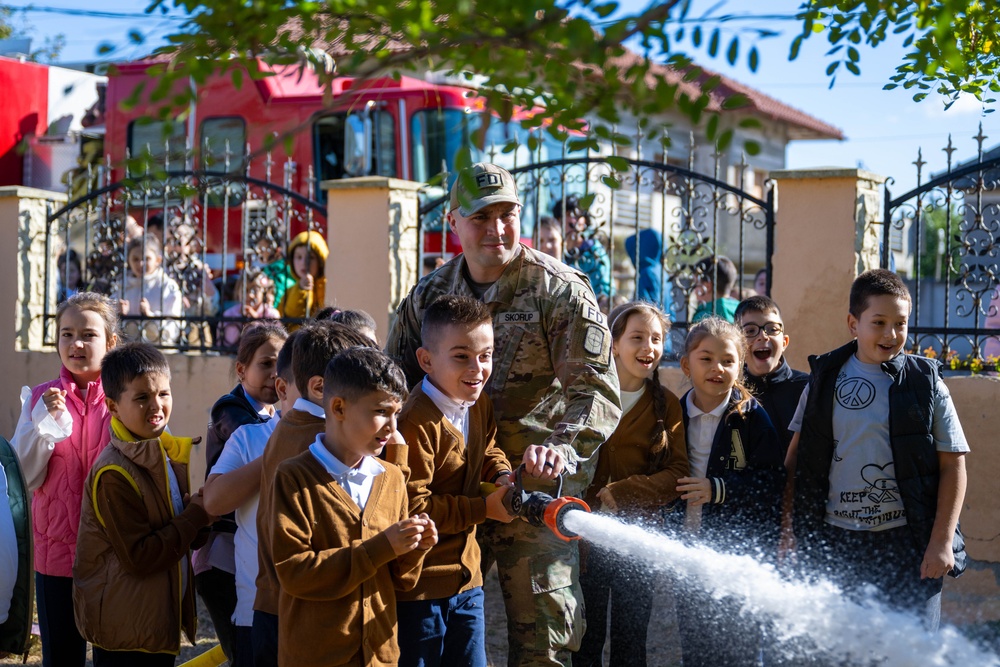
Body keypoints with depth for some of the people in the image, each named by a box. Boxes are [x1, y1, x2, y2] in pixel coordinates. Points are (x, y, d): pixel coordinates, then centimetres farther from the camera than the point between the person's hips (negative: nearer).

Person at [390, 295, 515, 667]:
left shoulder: (480, 405, 3)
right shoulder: (416, 423, -24)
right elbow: (413, 508, -24)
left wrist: (503, 476, -1)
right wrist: (485, 507, -19)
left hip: (467, 579, 8)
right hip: (418, 584, -8)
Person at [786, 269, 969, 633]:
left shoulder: (926, 383, -2)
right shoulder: (825, 378, 3)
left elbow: (953, 465, -2)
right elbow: (797, 456, 8)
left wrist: (942, 542, -8)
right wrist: (789, 529, 4)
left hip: (908, 545, -2)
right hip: (835, 541, 2)